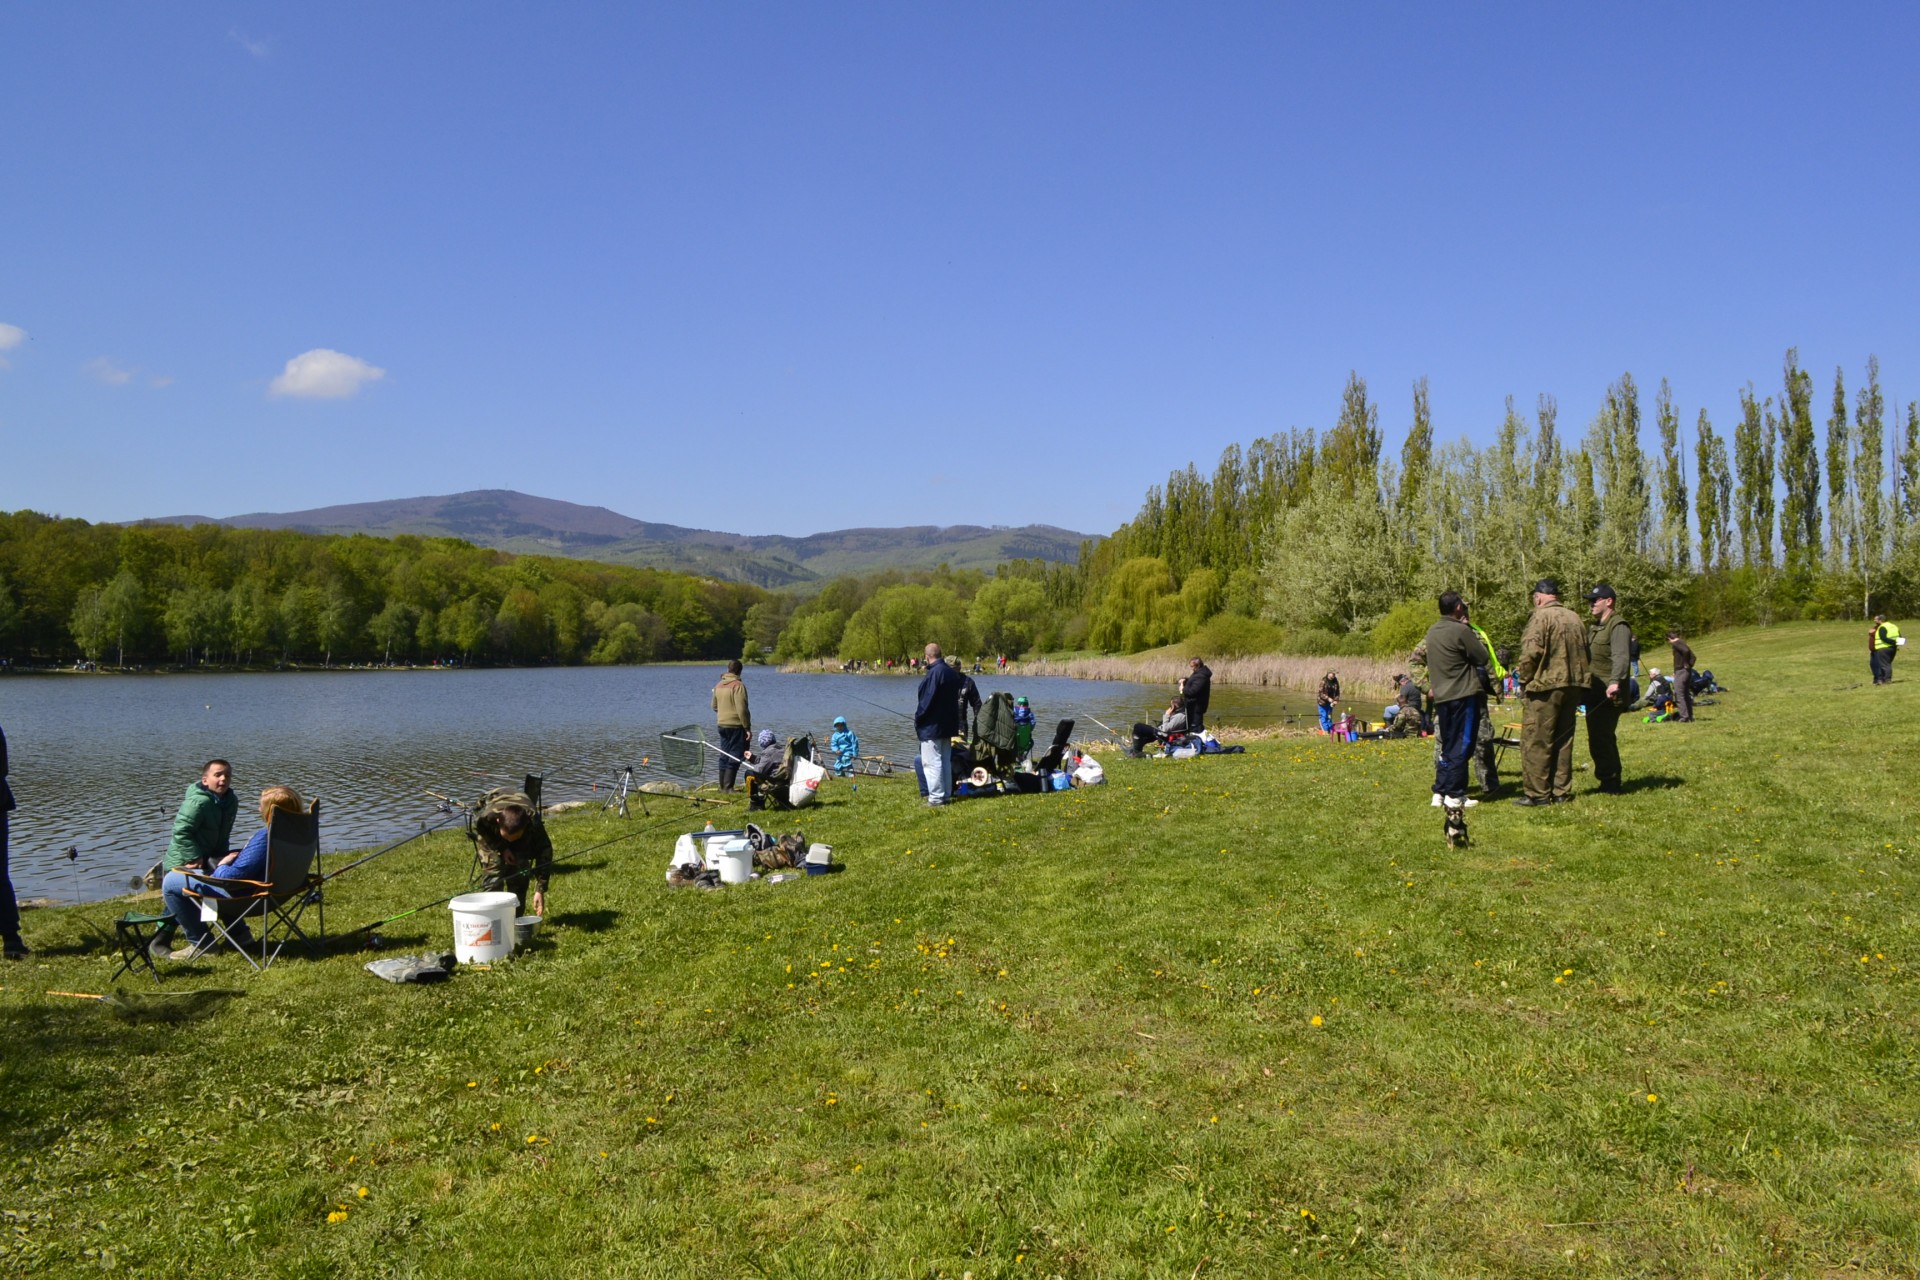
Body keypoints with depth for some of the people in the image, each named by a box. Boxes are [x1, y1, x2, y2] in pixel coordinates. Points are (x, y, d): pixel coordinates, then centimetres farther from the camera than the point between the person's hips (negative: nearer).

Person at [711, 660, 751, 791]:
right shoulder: (738, 685, -14)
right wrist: (747, 727, -14)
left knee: (724, 756, 14)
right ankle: (728, 787, -8)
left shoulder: (718, 685, 9)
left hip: (722, 725, 7)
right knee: (735, 757, -4)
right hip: (736, 725, -7)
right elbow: (741, 709, -18)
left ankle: (722, 786, 17)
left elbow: (714, 706, 19)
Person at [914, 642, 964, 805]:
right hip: (948, 725, 9)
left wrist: (917, 720, -7)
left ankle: (936, 797, -6)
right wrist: (954, 722, 18)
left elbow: (926, 701, -19)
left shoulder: (933, 673, -18)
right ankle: (945, 794, 19)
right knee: (946, 761, 14)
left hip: (932, 726, -9)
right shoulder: (952, 673, 8)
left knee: (931, 762, -5)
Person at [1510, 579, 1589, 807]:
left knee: (1536, 741, -1)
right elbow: (1584, 654, 16)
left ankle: (1537, 793, 0)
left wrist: (1524, 676, -6)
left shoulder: (1541, 617, -11)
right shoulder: (1574, 618, 13)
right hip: (1572, 686, 8)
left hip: (1545, 686, -8)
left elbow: (1531, 652, -20)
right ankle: (1562, 791, 20)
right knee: (1563, 740, 14)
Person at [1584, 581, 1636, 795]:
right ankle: (1610, 782, 24)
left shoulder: (1618, 626, -12)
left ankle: (1610, 783, -1)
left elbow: (1621, 657, -26)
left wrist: (1615, 682, -39)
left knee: (1601, 740, -9)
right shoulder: (1596, 627, 20)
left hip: (1610, 695, -10)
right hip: (1595, 693, 10)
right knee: (1600, 739, 15)